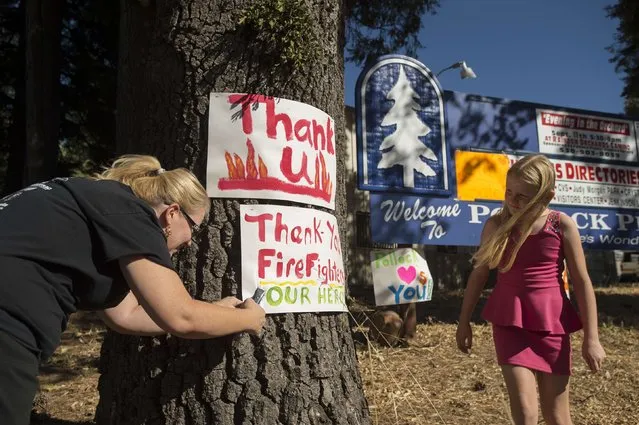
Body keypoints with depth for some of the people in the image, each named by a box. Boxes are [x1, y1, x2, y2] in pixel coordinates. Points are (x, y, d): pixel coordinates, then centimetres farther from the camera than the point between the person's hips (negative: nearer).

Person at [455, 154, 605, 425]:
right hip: (509, 324, 0)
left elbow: (582, 282, -2)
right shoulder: (496, 225, -2)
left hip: (552, 325, 0)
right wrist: (464, 322, 10)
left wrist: (591, 338, -3)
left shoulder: (562, 225, -6)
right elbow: (479, 274, 6)